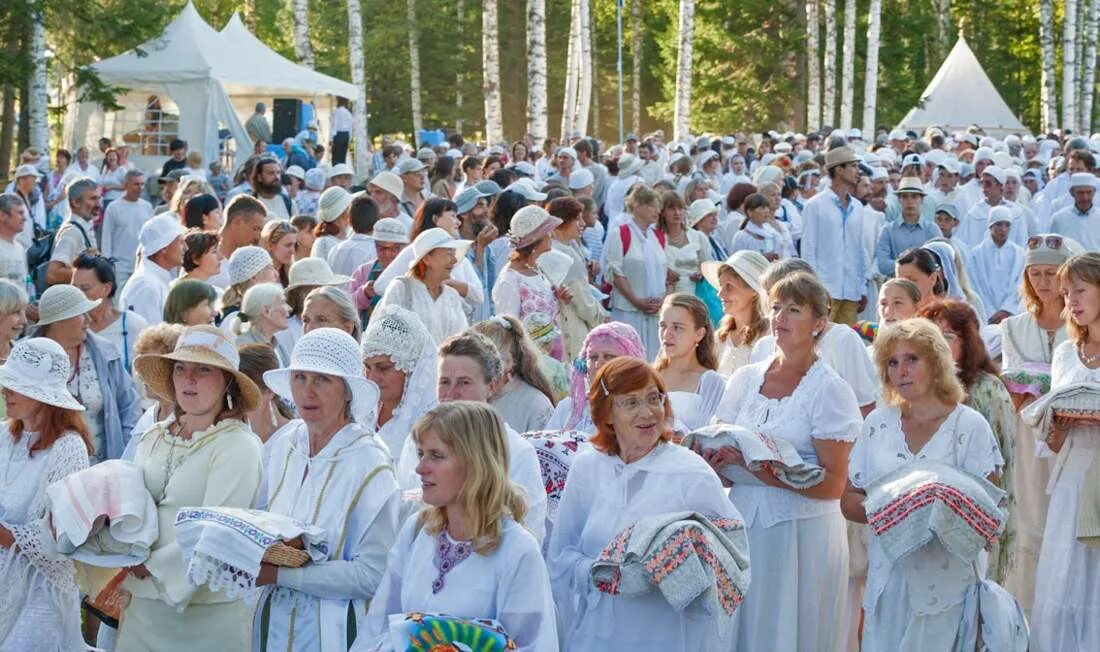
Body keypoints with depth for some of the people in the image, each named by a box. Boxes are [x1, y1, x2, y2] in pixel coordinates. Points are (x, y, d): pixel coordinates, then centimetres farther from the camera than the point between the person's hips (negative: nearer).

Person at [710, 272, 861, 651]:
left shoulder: (829, 391, -5)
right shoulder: (745, 380, 9)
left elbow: (833, 484, -11)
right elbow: (714, 455, 14)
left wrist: (768, 473, -21)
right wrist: (721, 460, -9)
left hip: (801, 530, -4)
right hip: (742, 523, 4)